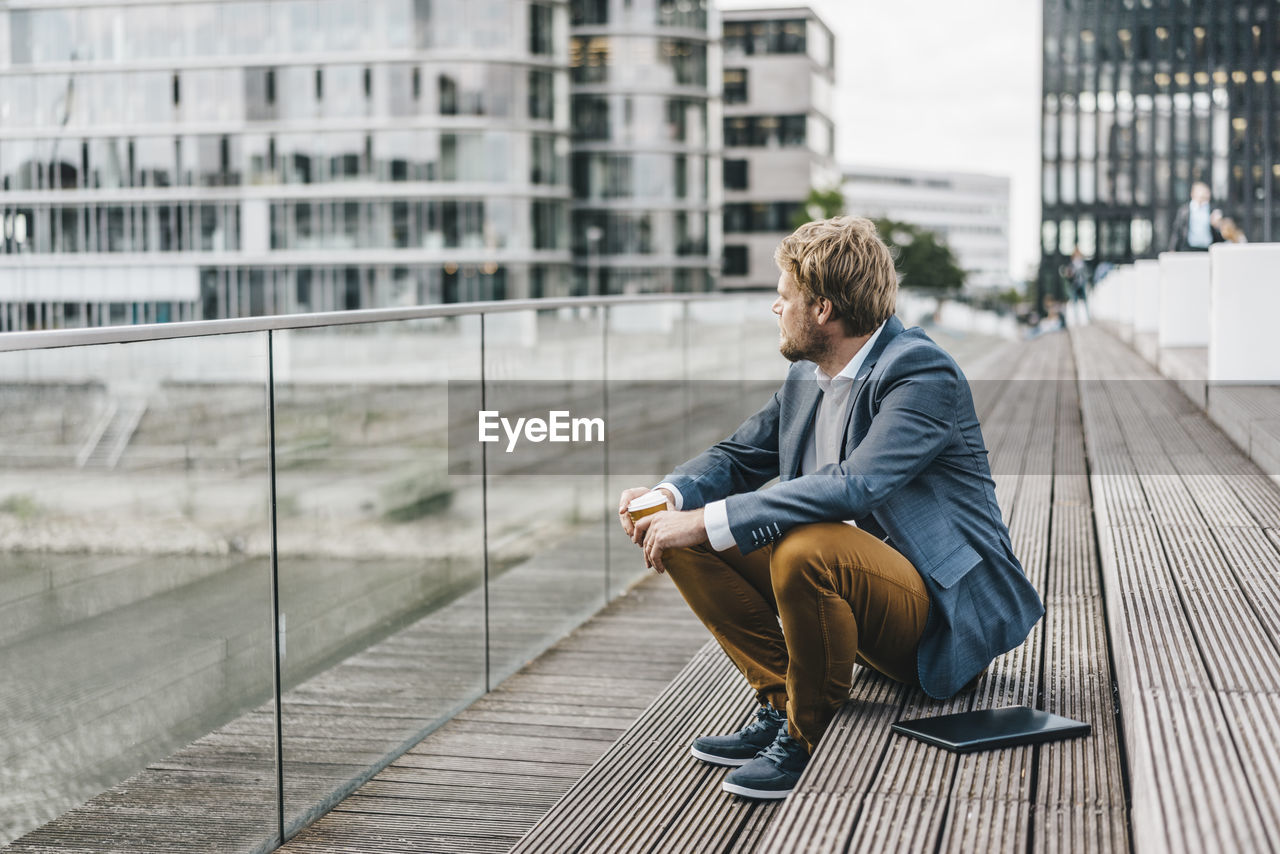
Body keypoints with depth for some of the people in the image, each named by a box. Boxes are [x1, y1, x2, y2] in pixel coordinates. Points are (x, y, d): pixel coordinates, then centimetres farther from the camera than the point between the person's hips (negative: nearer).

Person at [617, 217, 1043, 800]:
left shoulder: (924, 374, -19)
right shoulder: (806, 377, 8)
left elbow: (854, 486, -33)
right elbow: (739, 456, 15)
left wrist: (710, 522, -33)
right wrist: (670, 494, -8)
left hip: (943, 613, -8)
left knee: (806, 550, -37)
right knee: (683, 539, -4)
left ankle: (808, 737, -14)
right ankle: (781, 704, 1)